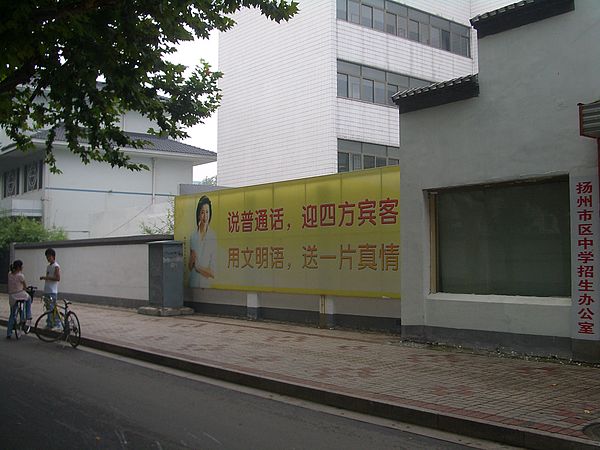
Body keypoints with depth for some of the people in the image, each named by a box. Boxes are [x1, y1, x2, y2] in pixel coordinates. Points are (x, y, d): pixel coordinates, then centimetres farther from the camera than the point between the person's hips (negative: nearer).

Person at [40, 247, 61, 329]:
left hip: (52, 291, -9)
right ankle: (49, 324, 16)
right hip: (47, 291, 9)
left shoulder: (56, 266, -9)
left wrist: (47, 277, -19)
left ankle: (57, 324, -5)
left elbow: (58, 278, -17)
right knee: (48, 308, 11)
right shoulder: (48, 266, 17)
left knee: (52, 308, -10)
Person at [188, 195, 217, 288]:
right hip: (194, 283, 3)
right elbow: (190, 267, 11)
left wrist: (198, 267, -2)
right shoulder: (193, 236, 6)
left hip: (207, 284, -3)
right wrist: (191, 260, -7)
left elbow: (212, 272, -6)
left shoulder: (213, 237, -8)